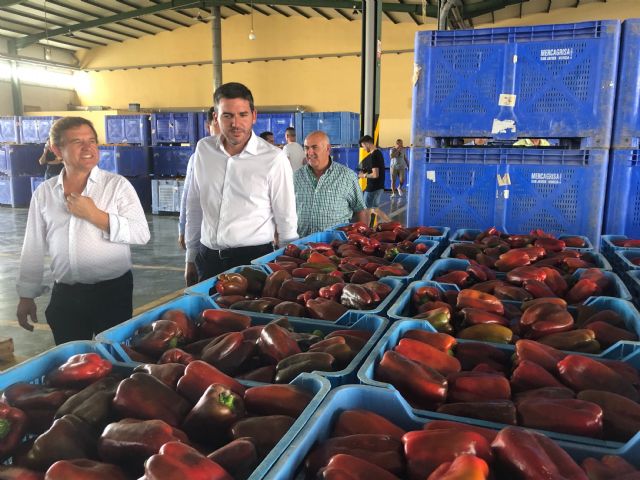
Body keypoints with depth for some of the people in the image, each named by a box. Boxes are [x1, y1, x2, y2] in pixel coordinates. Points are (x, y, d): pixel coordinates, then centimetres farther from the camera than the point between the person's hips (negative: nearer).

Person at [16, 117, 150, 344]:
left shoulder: (117, 185, -6)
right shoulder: (44, 192, 4)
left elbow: (141, 233, -14)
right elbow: (33, 247, 9)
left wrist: (94, 215, -19)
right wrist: (26, 295, 11)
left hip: (113, 292, -3)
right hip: (64, 296, 3)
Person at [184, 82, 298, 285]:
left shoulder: (273, 158, -11)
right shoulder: (203, 149, 2)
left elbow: (286, 220, -4)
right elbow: (194, 208, 11)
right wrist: (191, 257, 15)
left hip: (254, 258, -3)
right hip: (207, 259, 4)